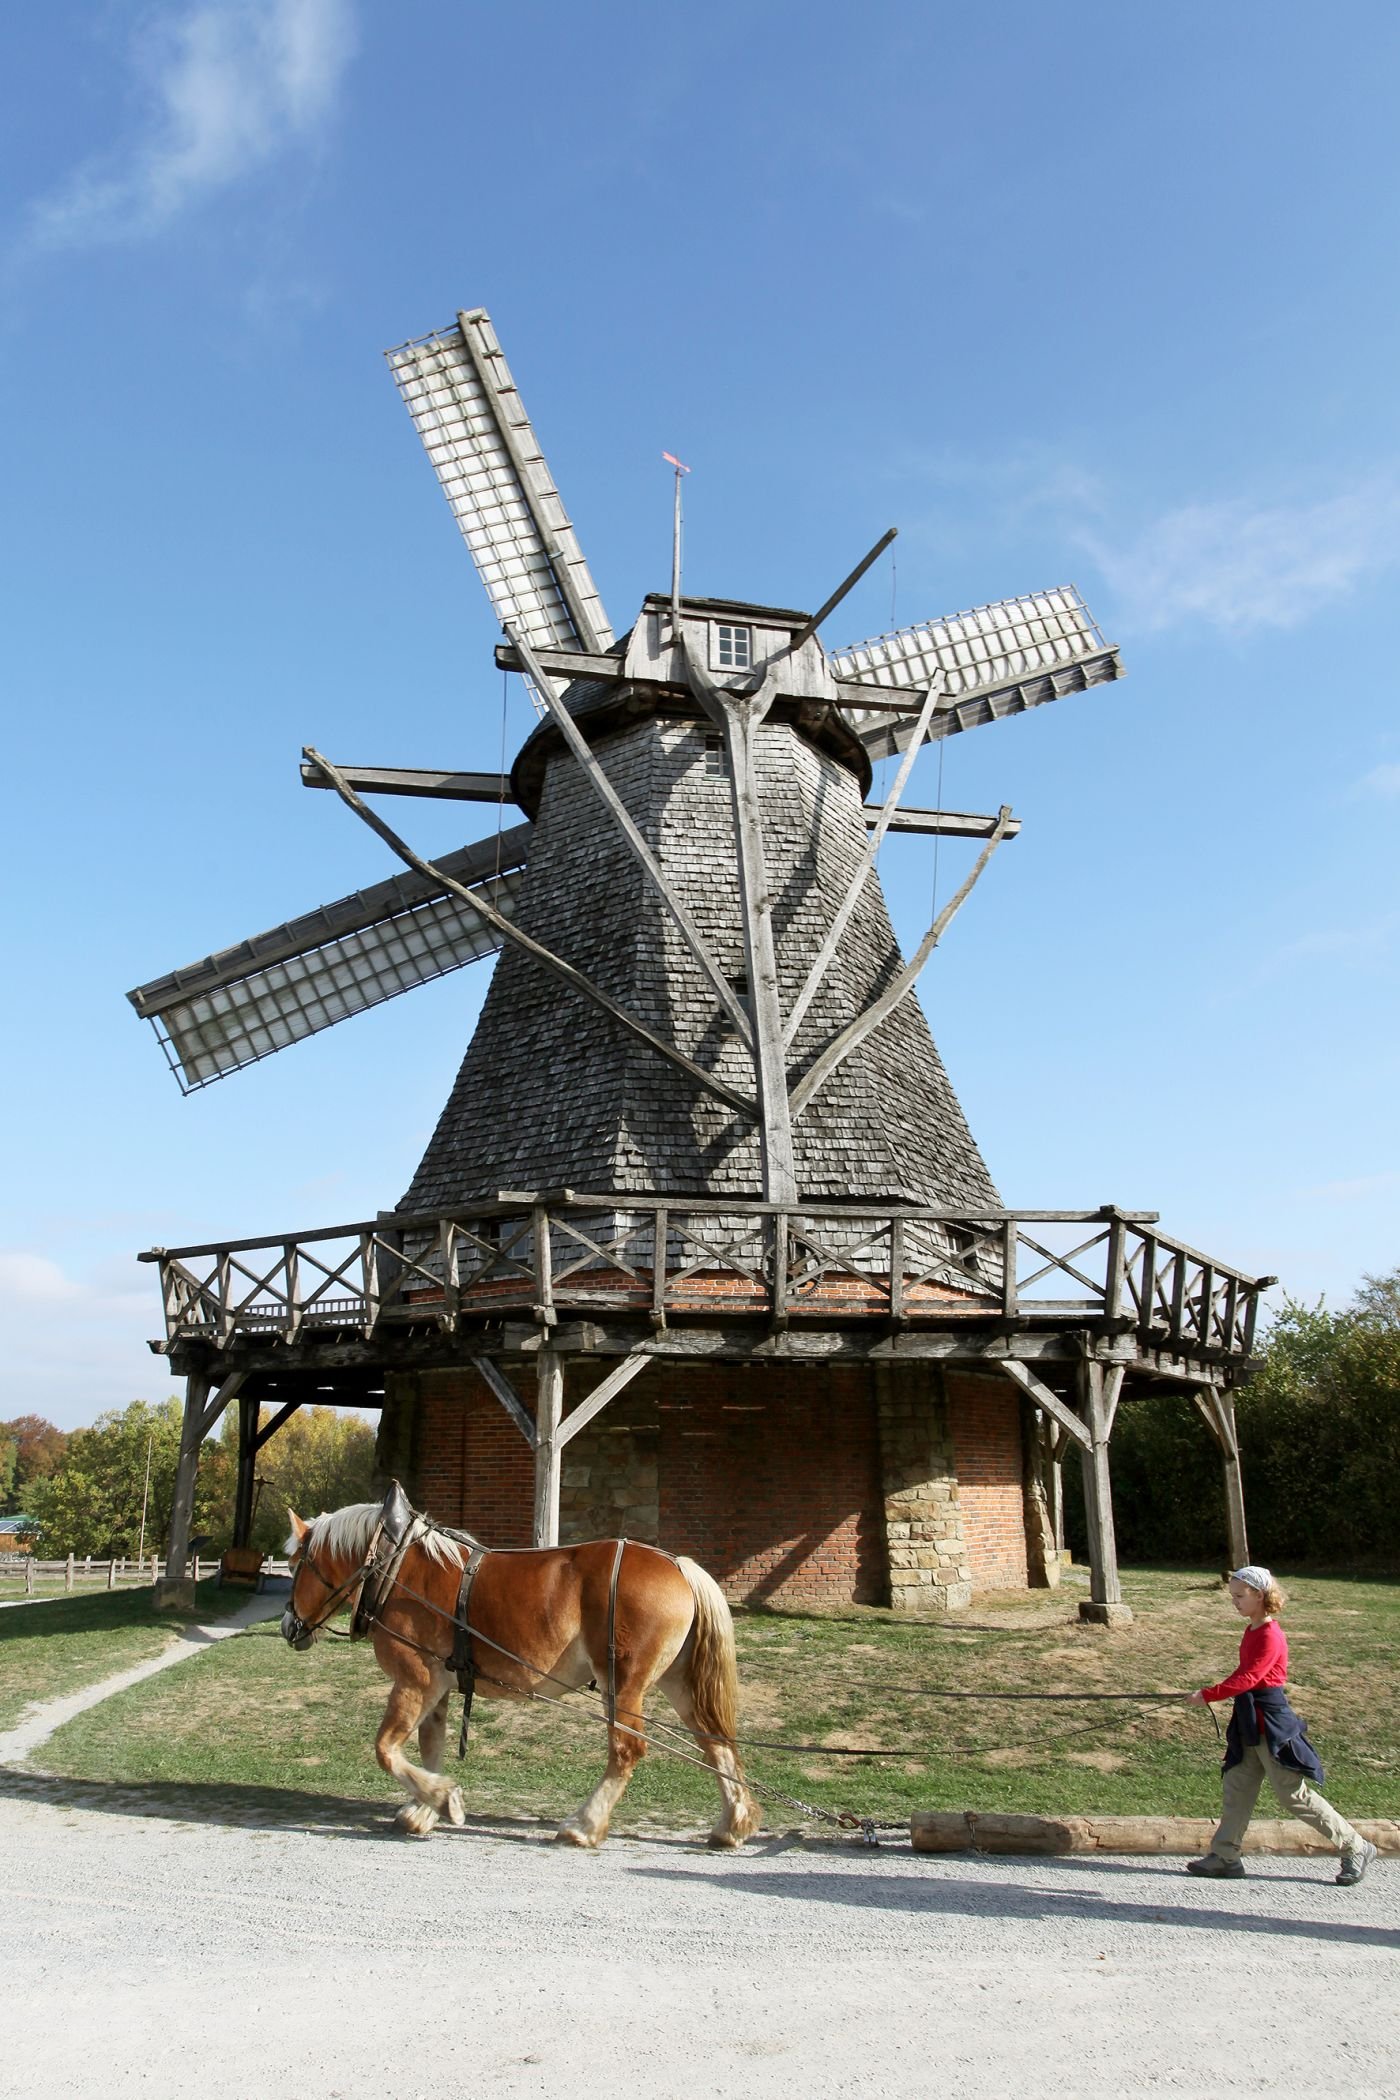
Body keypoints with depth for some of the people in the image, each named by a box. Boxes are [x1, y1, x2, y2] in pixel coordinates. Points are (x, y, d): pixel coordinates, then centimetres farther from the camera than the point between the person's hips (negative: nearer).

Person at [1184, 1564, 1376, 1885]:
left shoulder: (1270, 1636, -19)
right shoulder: (1252, 1631, 10)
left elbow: (1248, 1678, -24)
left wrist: (1208, 1695, -20)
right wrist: (1212, 1691, 3)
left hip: (1270, 1724, -9)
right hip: (1250, 1724, 9)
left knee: (1294, 1795, 0)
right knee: (1236, 1789, 9)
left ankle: (1355, 1848, 14)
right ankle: (1224, 1857, 15)